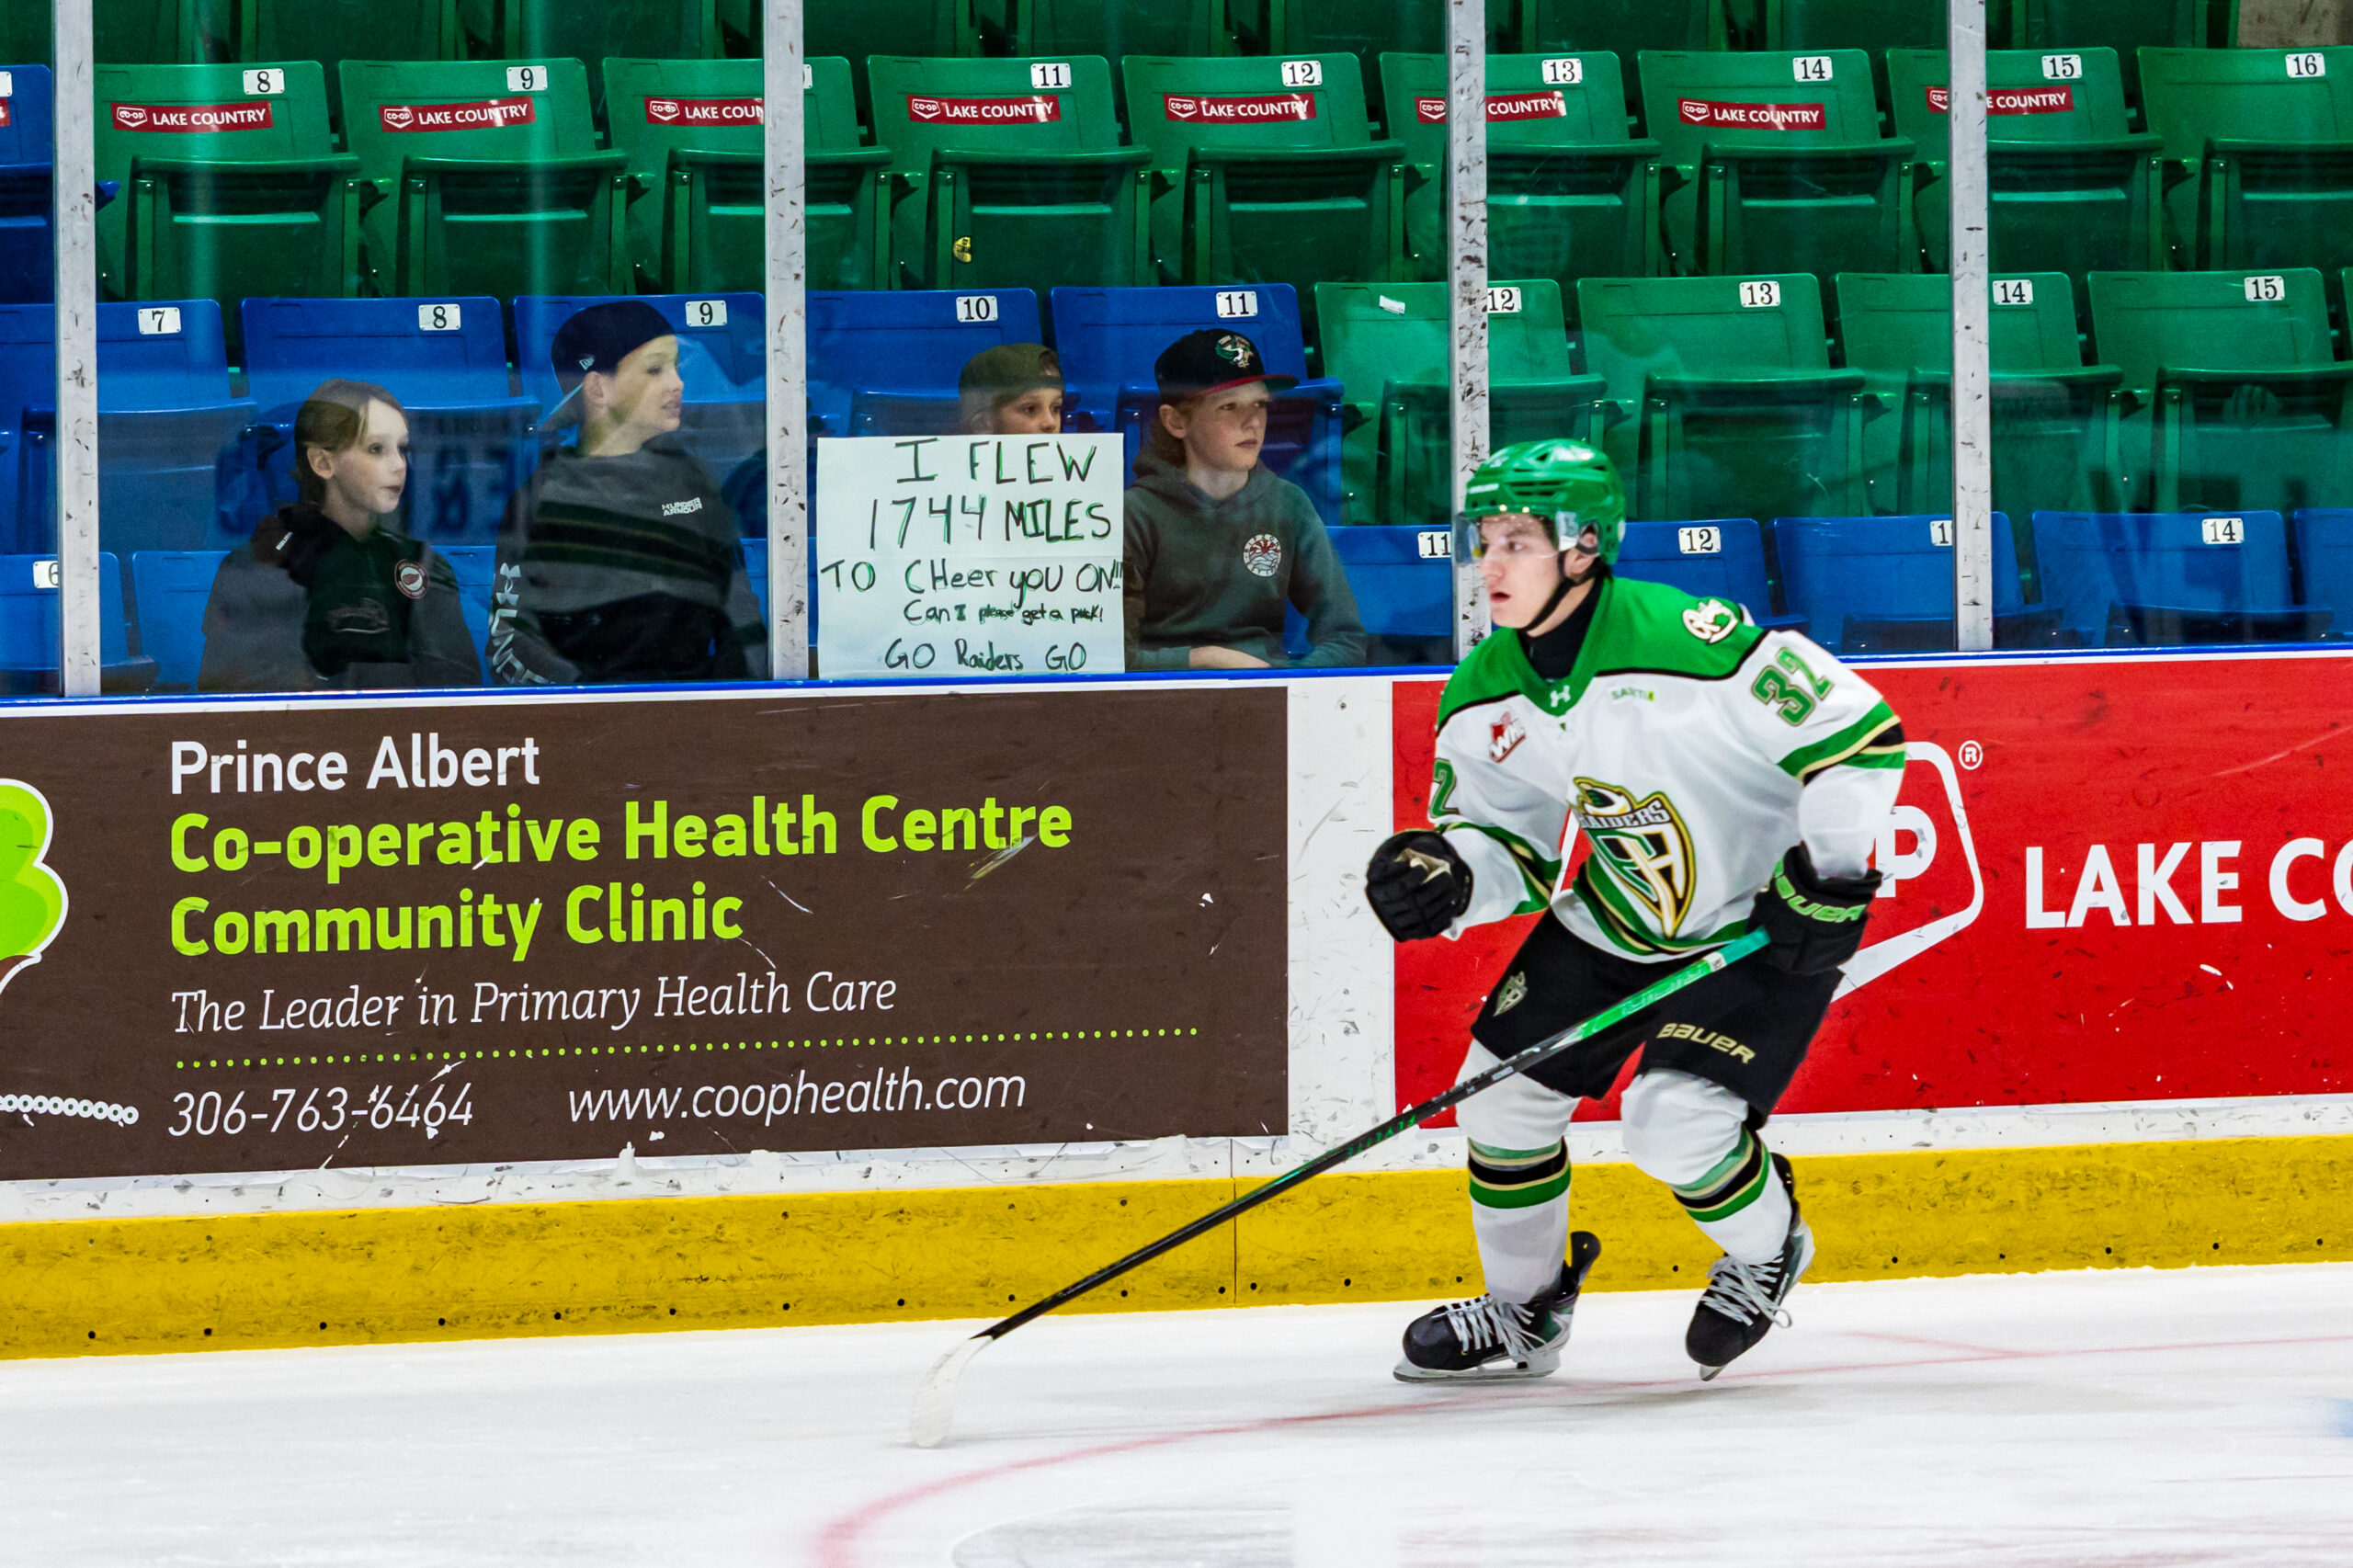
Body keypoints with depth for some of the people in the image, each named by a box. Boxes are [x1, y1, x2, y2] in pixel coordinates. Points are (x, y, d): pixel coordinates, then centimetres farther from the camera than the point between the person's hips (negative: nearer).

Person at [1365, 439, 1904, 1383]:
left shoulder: (1683, 641, -30)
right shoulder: (1486, 696, -7)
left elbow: (1858, 735, -26)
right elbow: (1510, 849, 3)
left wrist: (1830, 880, -24)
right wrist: (1444, 873, -19)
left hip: (1762, 921, -7)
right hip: (1614, 921, 7)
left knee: (1675, 1120, -20)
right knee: (1504, 1090, 6)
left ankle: (1766, 1250, 13)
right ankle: (1522, 1313, 29)